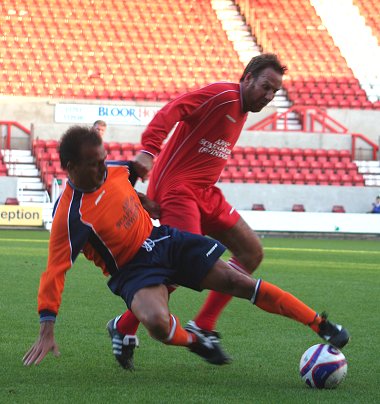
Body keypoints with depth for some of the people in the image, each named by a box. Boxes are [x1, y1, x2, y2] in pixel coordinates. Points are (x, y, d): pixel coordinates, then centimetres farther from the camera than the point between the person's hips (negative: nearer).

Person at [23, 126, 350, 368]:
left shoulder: (115, 171, -6)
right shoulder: (69, 215, -24)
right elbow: (55, 272, -26)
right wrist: (47, 331, -31)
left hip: (163, 240, 6)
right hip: (132, 270, -5)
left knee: (238, 281, -2)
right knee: (157, 322, -35)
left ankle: (321, 325, 5)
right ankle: (194, 342, 2)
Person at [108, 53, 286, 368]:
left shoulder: (241, 111, 18)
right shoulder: (221, 95, -12)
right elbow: (171, 112, -25)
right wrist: (149, 151, -37)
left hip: (205, 193, 10)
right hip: (176, 187, -10)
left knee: (252, 252, 4)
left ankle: (203, 326, 6)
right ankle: (124, 328, -6)